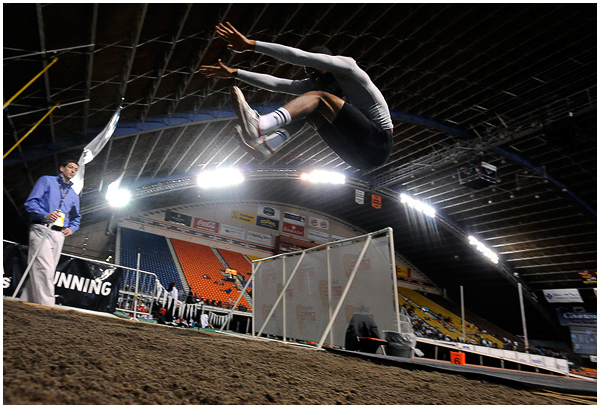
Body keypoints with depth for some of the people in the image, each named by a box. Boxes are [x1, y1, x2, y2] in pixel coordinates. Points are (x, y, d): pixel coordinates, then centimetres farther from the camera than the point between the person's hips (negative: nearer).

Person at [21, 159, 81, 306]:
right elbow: (31, 202, 0)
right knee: (44, 268, -16)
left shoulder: (74, 195, 25)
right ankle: (46, 306, -20)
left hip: (59, 235, 6)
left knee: (45, 271, 2)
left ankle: (26, 303, 8)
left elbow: (76, 217, 29)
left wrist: (71, 228, 7)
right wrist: (45, 215, -18)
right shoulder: (46, 180, 10)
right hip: (41, 229, -6)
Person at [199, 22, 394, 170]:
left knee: (317, 97, -20)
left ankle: (257, 126, -43)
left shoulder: (346, 65, -2)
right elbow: (277, 84, 11)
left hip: (378, 144, -7)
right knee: (307, 108, 2)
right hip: (359, 155, 7)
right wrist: (234, 73, 7)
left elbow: (299, 56, -13)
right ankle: (266, 144, -21)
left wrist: (251, 45, -17)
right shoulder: (316, 85, 18)